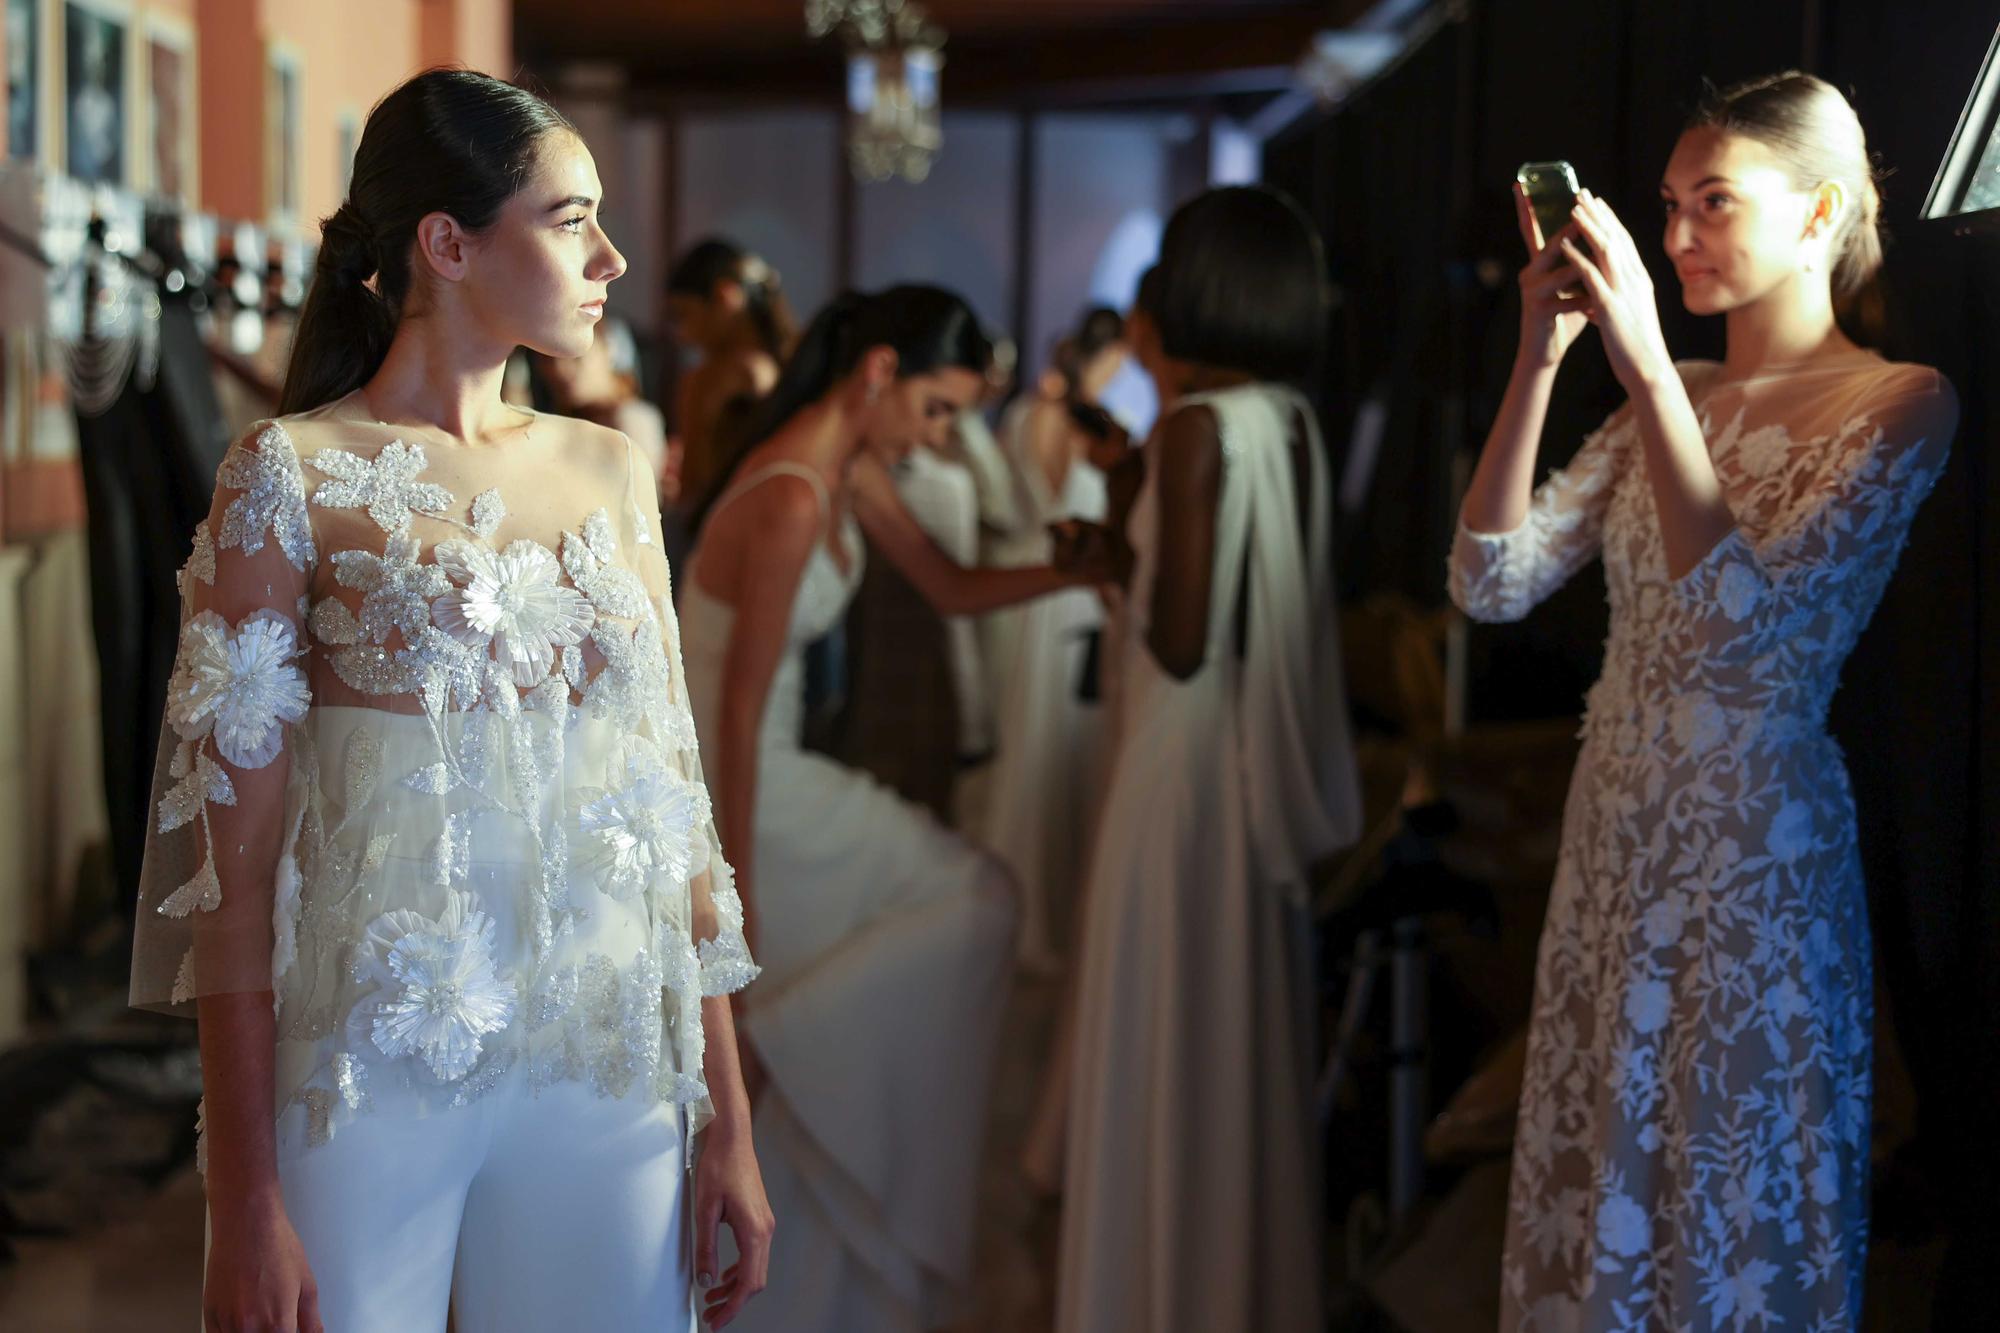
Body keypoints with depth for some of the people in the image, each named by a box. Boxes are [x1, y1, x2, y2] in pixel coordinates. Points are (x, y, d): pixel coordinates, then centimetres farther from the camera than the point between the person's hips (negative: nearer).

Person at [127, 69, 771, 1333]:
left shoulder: (610, 470, 9)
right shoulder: (296, 474, -5)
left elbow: (676, 795, 9)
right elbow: (236, 850, -8)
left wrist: (729, 1122, 6)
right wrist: (244, 1199, -12)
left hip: (609, 1072, 4)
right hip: (373, 1071, -4)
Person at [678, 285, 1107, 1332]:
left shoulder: (851, 470, 3)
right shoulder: (792, 501, -25)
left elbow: (952, 588, 14)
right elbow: (741, 703, -24)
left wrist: (1076, 569, -1)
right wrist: (738, 890, -21)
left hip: (758, 762, 9)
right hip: (730, 780, -9)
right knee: (973, 900, -4)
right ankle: (774, 1047, -1)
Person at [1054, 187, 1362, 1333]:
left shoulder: (1200, 428, -17)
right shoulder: (1295, 424, 6)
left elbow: (1180, 641, -20)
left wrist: (1113, 568, -3)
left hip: (1191, 760, -8)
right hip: (1261, 761, 8)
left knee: (1168, 1043, 2)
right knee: (1244, 1038, 17)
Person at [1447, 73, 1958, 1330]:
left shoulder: (1901, 403, -8)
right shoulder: (1671, 398, 10)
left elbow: (1743, 627, -22)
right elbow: (1492, 582, -1)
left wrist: (1648, 364, -25)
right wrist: (1541, 356, -9)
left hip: (1758, 847, -6)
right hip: (1614, 835, 6)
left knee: (1738, 1217, 4)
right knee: (1593, 1187, 12)